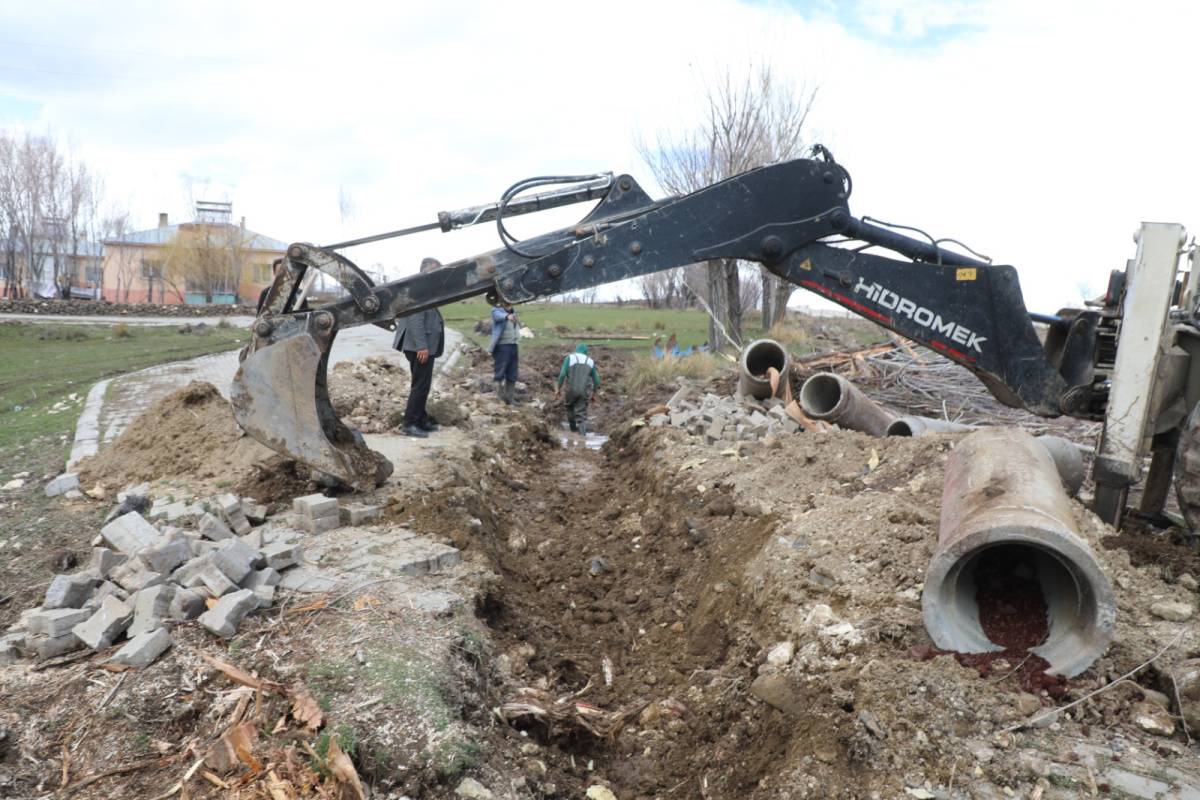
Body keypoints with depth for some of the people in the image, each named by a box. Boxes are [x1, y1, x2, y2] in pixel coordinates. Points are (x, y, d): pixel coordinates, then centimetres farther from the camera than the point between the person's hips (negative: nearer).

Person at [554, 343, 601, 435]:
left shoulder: (569, 358, 2)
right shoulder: (590, 361, 10)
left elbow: (562, 374, -10)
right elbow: (596, 380, 12)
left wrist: (558, 388, -4)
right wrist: (594, 393, 25)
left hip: (572, 389, -1)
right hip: (584, 391, 1)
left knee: (569, 406, 25)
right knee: (581, 412, 4)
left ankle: (573, 426, 37)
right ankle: (582, 430, -14)